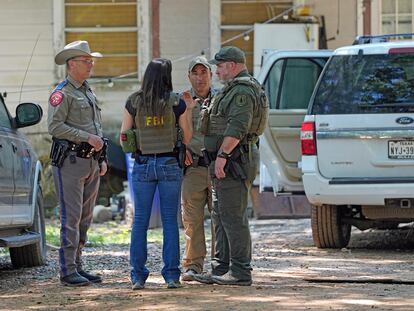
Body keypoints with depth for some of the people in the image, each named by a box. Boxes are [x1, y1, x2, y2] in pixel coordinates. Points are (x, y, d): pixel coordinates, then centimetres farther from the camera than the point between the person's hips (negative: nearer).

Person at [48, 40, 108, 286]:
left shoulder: (89, 93, 20)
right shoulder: (62, 93, -8)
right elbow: (55, 126, -17)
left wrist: (102, 158, 18)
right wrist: (87, 137, -18)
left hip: (91, 162, 9)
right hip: (70, 161, -8)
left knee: (86, 217, 9)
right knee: (71, 217, -9)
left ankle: (77, 265, 15)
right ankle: (68, 270, -8)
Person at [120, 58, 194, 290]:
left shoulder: (133, 102, 0)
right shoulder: (176, 102, -3)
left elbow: (123, 139, 4)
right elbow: (187, 138, 2)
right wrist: (189, 110, 10)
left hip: (143, 164, 1)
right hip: (170, 164, -1)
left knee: (140, 221, 6)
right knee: (170, 221, 5)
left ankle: (138, 276, 3)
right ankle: (172, 275, 2)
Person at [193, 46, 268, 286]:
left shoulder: (242, 91, -14)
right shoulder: (235, 89, 22)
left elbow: (237, 127, -24)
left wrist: (222, 155, -26)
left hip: (234, 160, -11)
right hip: (230, 163, 11)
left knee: (233, 216, -10)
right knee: (221, 216, 13)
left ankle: (241, 272, -9)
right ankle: (221, 269, 17)